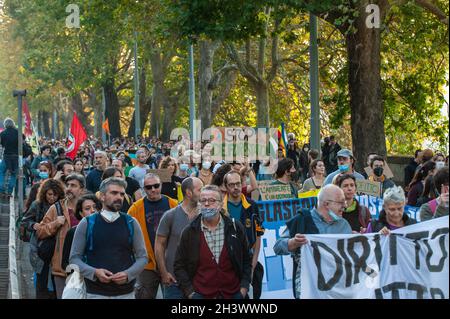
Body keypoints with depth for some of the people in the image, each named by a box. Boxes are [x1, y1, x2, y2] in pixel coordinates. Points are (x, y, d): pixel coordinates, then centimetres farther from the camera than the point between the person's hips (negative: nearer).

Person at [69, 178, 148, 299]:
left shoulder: (131, 223, 4)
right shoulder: (86, 224, 1)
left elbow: (142, 256, 5)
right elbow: (74, 258, 1)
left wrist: (128, 274, -12)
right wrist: (94, 272, -15)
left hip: (126, 292, 1)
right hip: (95, 292, -1)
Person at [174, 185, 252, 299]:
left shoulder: (235, 228, 1)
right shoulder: (189, 232, 0)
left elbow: (246, 261, 8)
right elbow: (179, 266, 3)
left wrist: (244, 288, 0)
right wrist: (190, 292, -4)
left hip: (233, 294, 1)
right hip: (200, 294, 0)